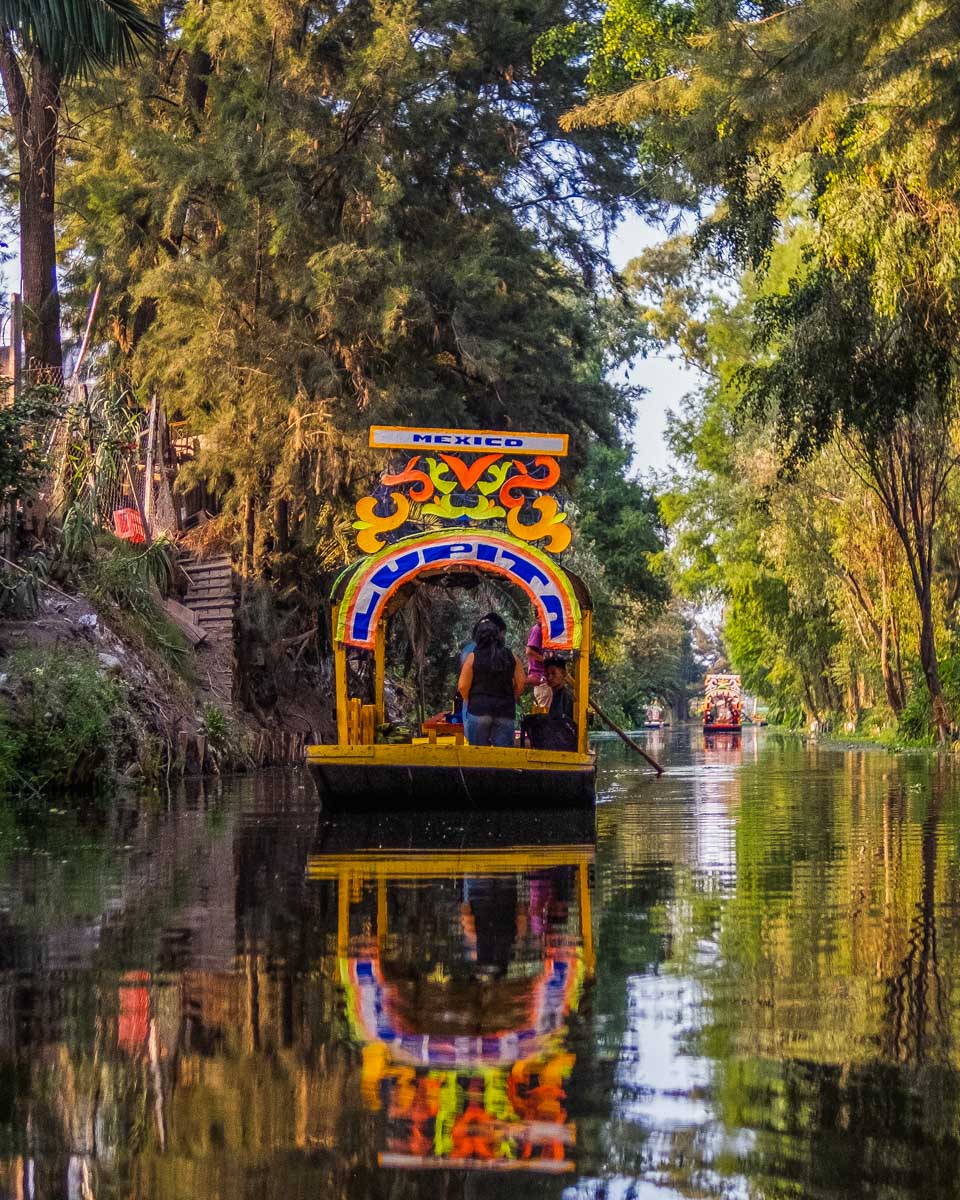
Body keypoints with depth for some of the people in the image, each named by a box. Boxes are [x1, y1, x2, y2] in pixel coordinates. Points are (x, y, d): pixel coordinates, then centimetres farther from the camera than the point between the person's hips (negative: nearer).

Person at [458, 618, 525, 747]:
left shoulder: (473, 657, -4)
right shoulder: (510, 656, 4)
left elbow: (462, 686, -7)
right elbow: (521, 682, 4)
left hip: (478, 708, -2)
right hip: (505, 711, 2)